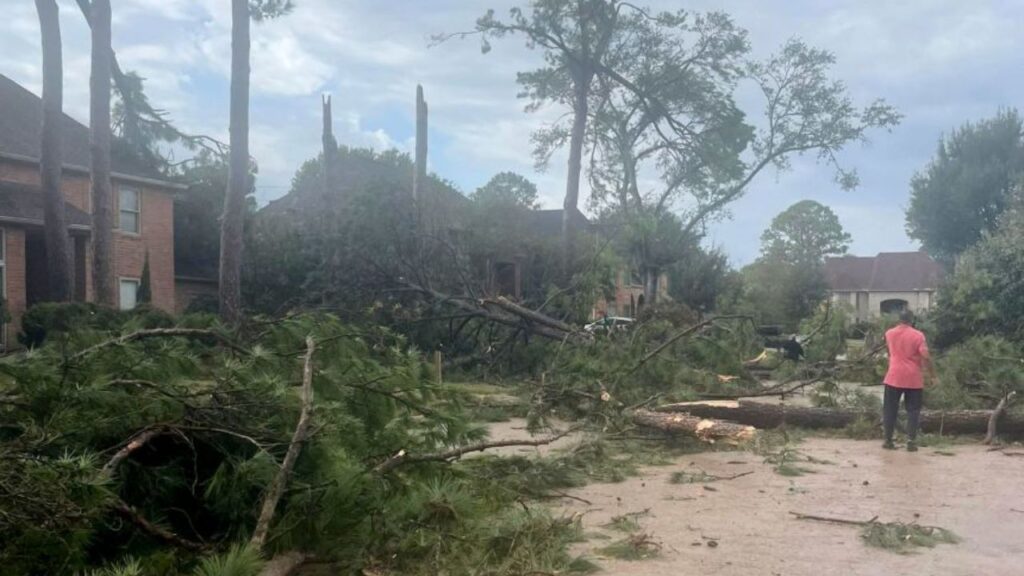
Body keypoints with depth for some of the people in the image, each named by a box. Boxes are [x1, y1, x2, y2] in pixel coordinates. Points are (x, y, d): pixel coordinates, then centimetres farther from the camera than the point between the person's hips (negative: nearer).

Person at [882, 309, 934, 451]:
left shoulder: (889, 333, 5)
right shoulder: (918, 335, -6)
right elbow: (925, 356, -13)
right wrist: (932, 373, -3)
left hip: (894, 377, 2)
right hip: (913, 379, -2)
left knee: (890, 409, 7)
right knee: (913, 410, 5)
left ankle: (888, 441, 7)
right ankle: (911, 442, 0)